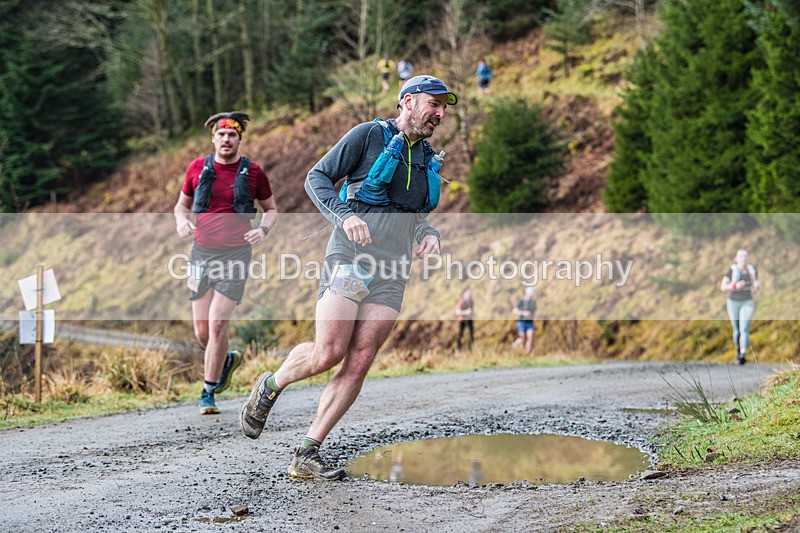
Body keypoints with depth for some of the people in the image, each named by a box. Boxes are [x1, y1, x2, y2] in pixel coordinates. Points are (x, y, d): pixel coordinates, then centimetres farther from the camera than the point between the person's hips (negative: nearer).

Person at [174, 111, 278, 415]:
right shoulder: (198, 168, 4)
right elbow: (182, 204, 17)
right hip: (202, 252, 3)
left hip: (235, 254, -3)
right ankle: (226, 360, 36)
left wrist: (263, 230, -7)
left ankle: (208, 393, 1)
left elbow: (271, 209, 13)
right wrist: (181, 220, -6)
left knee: (218, 324, -12)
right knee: (201, 330, 3)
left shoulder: (253, 173, 0)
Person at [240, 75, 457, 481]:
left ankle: (306, 456, -4)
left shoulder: (426, 158, 19)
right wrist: (344, 215, -19)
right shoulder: (369, 135, 0)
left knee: (358, 364, -7)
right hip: (349, 260, -5)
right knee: (327, 354, -16)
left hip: (391, 273, 6)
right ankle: (269, 388, 15)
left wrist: (430, 236, 6)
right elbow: (317, 178, -2)